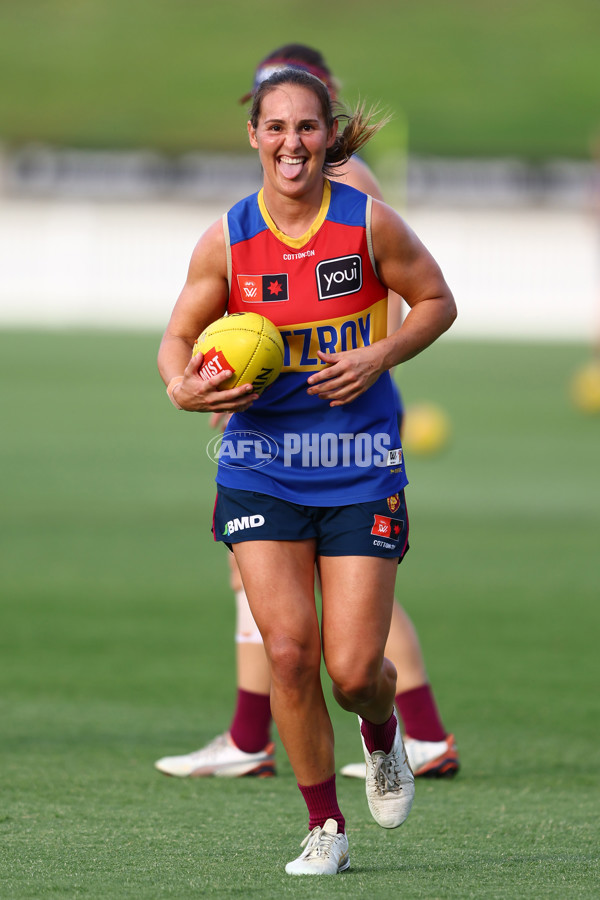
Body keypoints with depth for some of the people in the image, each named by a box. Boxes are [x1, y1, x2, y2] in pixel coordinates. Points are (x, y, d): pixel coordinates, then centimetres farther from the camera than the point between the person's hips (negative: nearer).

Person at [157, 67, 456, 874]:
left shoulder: (370, 223, -6)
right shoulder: (226, 240, -3)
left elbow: (437, 302, 6)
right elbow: (179, 337, 5)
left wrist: (379, 357, -12)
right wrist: (182, 387, -18)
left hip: (361, 466, -1)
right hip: (262, 466, 1)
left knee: (354, 668, -5)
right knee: (289, 651, -10)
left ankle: (383, 735, 33)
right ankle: (326, 830, 7)